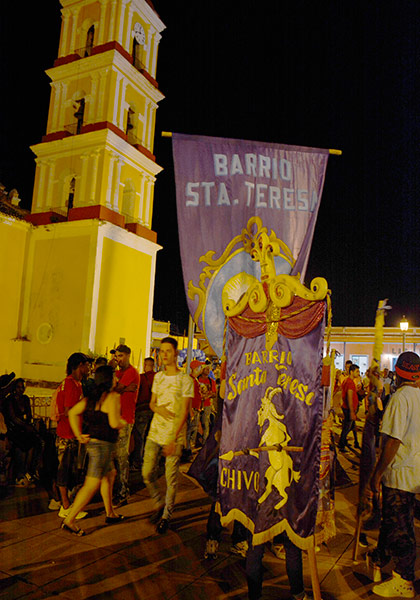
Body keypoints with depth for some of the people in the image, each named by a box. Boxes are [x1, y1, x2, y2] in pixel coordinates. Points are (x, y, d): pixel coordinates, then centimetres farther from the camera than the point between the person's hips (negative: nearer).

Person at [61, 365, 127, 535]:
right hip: (103, 444, -9)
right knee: (92, 484, -3)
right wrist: (124, 423, -1)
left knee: (110, 474, 23)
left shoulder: (92, 396, 8)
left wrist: (79, 435, 8)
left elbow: (73, 412, 7)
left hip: (92, 441, 9)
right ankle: (69, 520, 0)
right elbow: (114, 423, -22)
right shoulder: (112, 396, -16)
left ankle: (110, 513, 32)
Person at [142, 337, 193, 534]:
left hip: (174, 436, -5)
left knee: (171, 477, 2)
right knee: (147, 473, 6)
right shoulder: (158, 377, 9)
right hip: (155, 432, 5)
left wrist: (174, 440, -16)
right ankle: (159, 504, 31)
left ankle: (166, 515, 21)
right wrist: (158, 408, -10)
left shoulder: (185, 379, -8)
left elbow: (185, 411, -11)